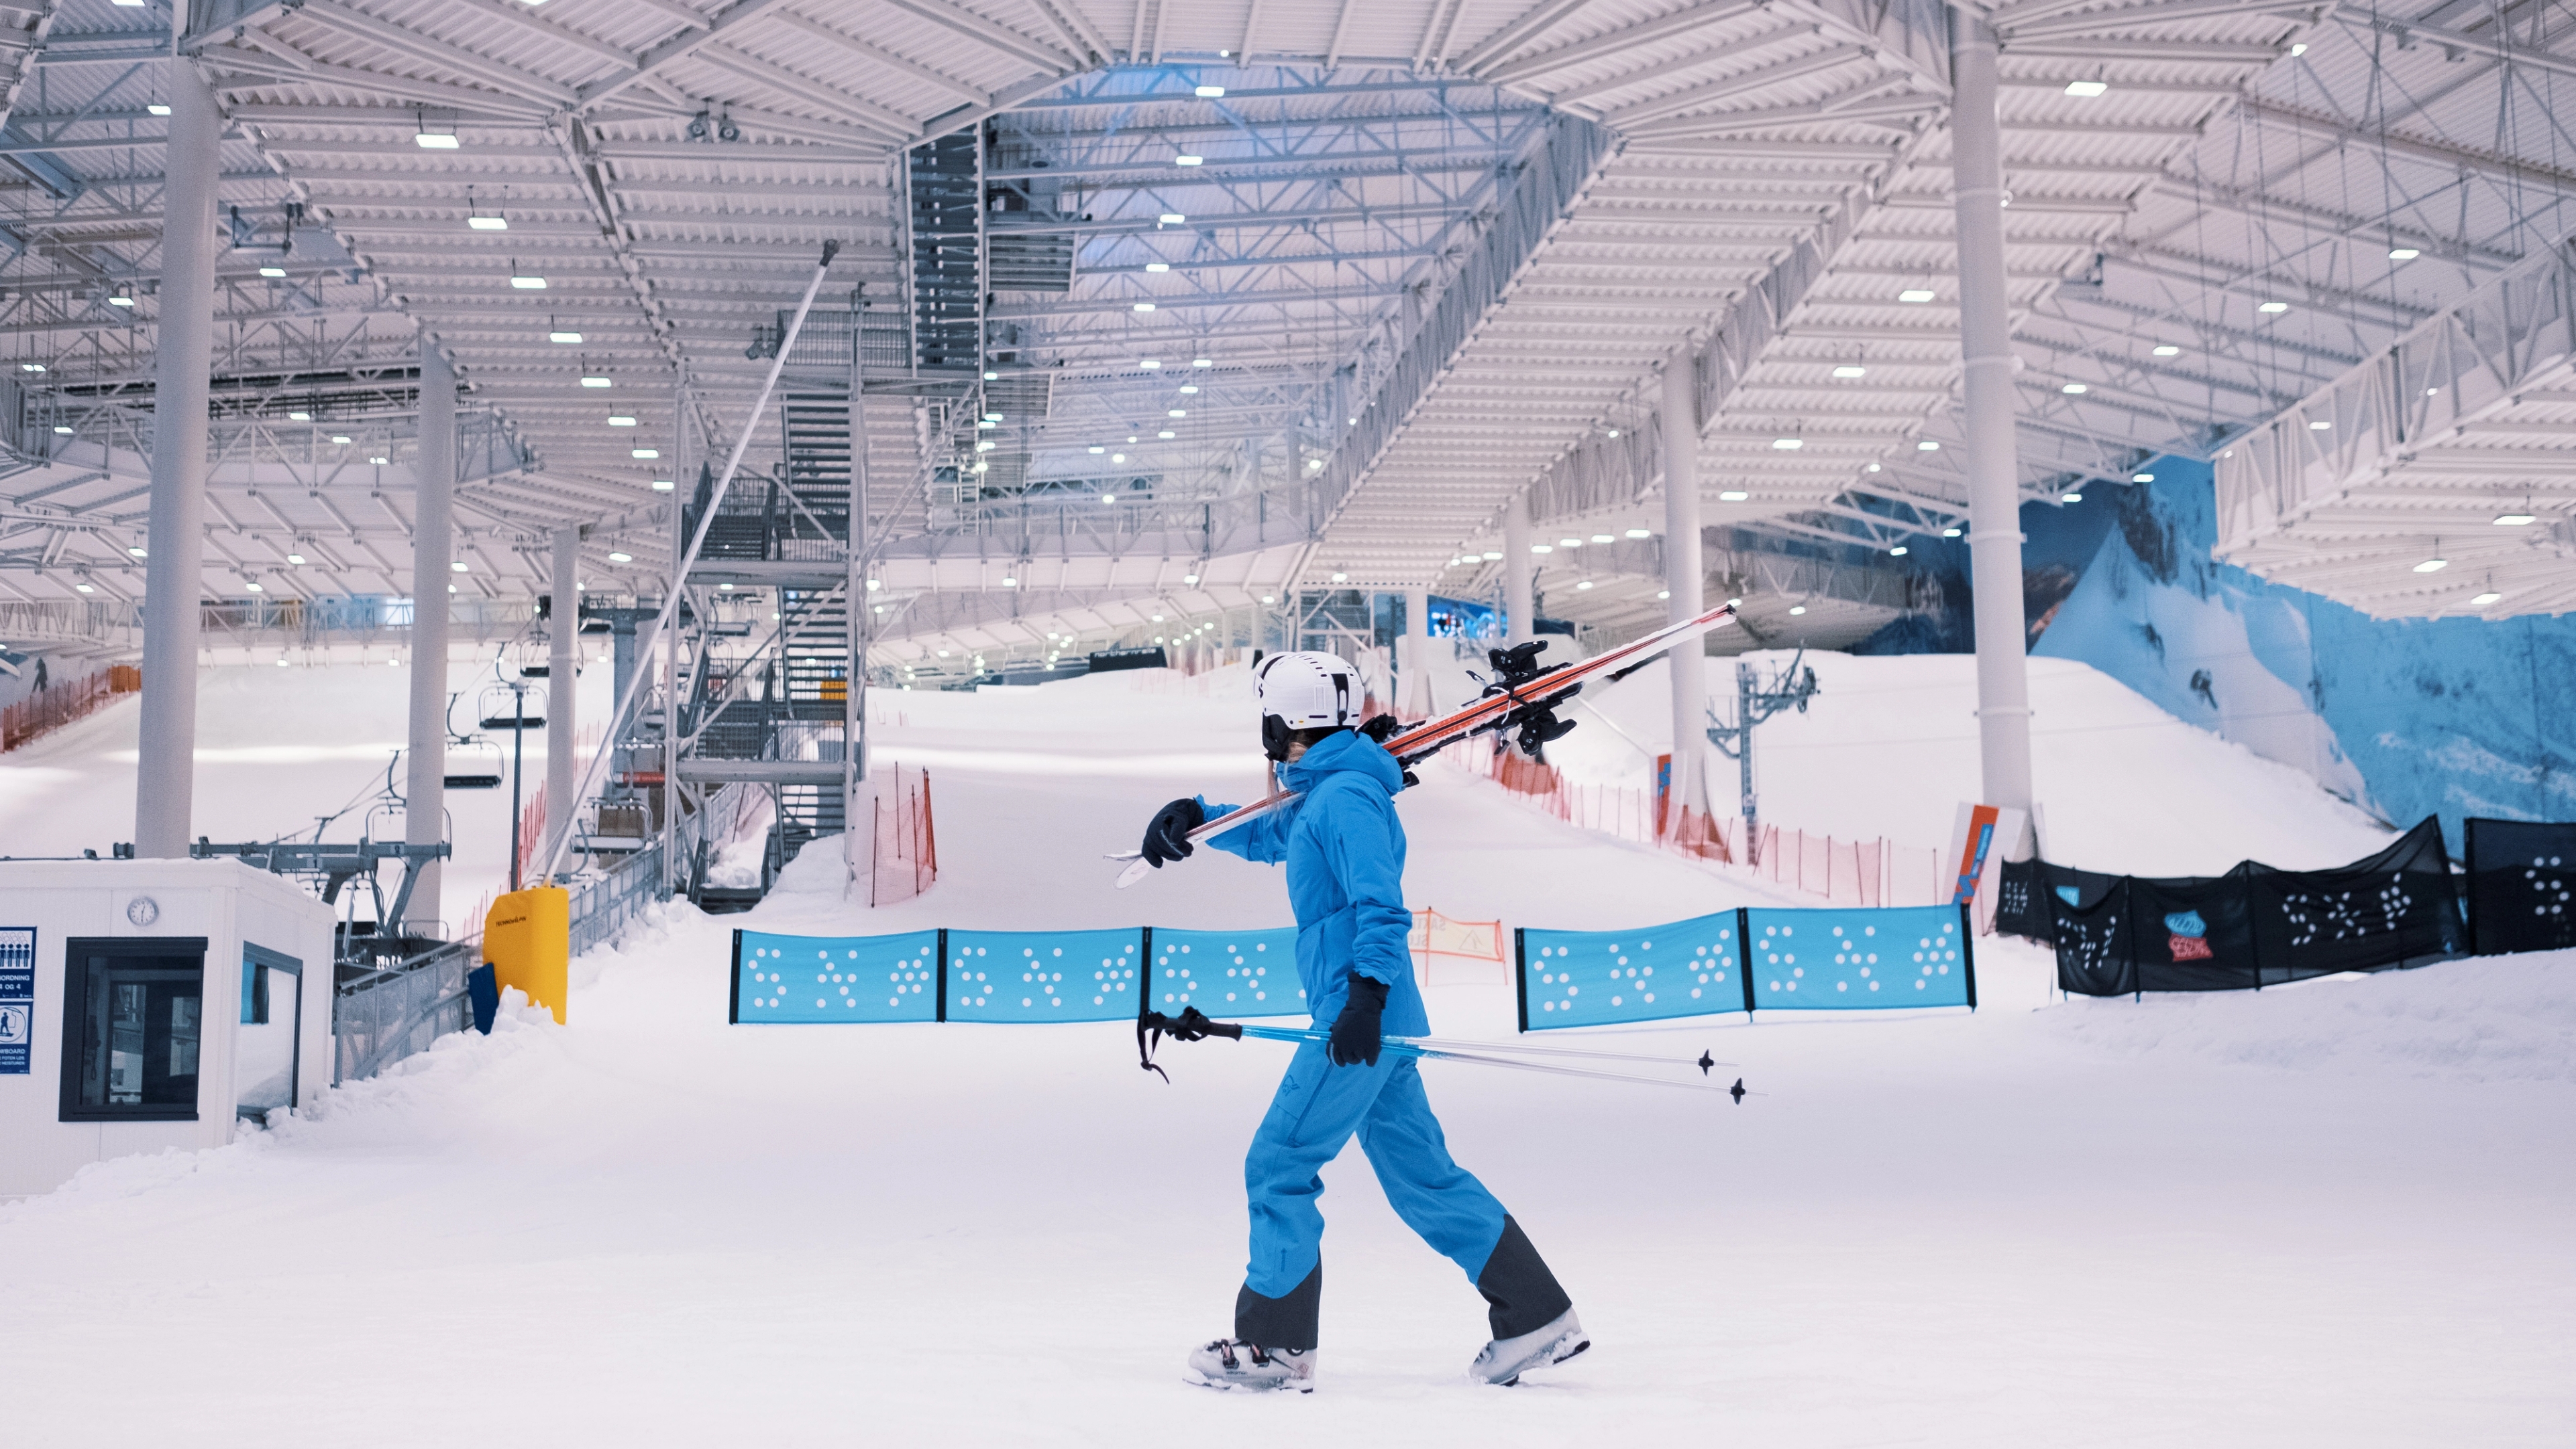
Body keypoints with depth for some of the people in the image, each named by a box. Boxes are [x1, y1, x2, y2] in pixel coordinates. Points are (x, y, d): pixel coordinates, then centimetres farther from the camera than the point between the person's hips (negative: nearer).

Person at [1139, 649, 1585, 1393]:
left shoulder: (1346, 796, -12)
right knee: (1422, 1178, 11)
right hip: (1377, 1025, 10)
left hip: (1360, 1022, -10)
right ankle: (1537, 1319, 13)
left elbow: (1380, 906, -21)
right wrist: (1195, 818, 24)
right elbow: (1267, 837, 38)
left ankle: (1275, 1346, 4)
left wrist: (1366, 994, -29)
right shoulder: (1319, 796, 18)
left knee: (1277, 1166, -3)